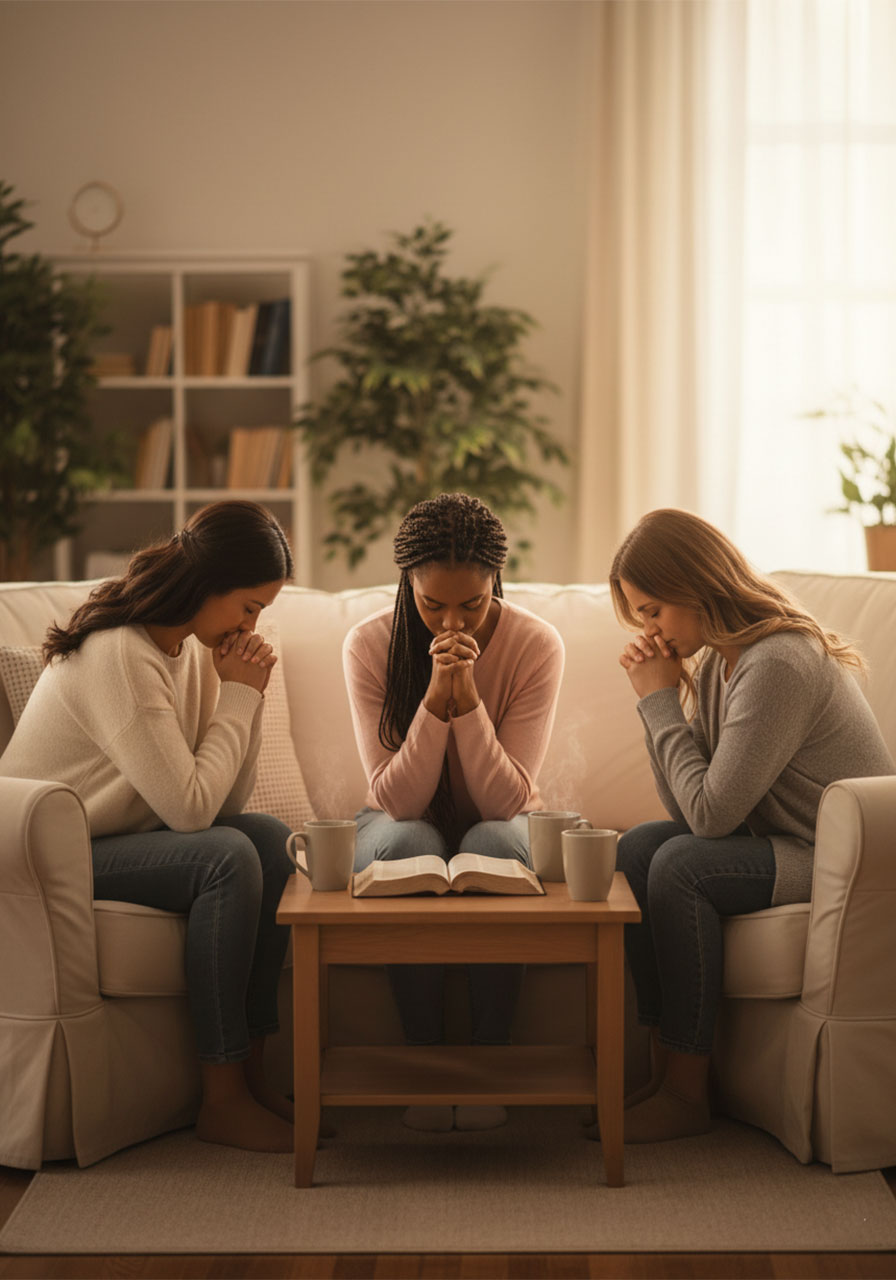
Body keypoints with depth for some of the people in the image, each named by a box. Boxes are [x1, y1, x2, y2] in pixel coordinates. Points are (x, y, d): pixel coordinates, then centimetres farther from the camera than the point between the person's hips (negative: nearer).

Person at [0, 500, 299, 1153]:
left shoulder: (191, 644, 4)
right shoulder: (117, 655, -24)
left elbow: (227, 802, 1)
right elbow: (190, 808, -27)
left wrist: (248, 692, -11)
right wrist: (236, 695, -17)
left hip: (117, 836, 9)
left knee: (270, 837, -10)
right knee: (226, 859, -26)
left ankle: (250, 1074, -7)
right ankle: (221, 1101, -18)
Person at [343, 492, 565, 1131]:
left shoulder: (536, 644, -19)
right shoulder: (370, 644, -18)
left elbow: (508, 800, -24)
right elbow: (396, 799, -23)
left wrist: (467, 698, -36)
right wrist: (436, 696, -36)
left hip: (499, 823, 0)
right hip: (408, 823, 0)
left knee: (492, 842, -34)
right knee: (409, 844, -34)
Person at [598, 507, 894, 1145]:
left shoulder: (779, 664, -23)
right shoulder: (714, 663, 6)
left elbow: (711, 814, -24)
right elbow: (690, 812, 4)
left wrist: (661, 702, -15)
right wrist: (658, 699, -5)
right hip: (786, 847, 10)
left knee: (681, 865, -25)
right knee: (637, 848, -3)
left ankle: (687, 1094, -14)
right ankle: (666, 1066, -5)